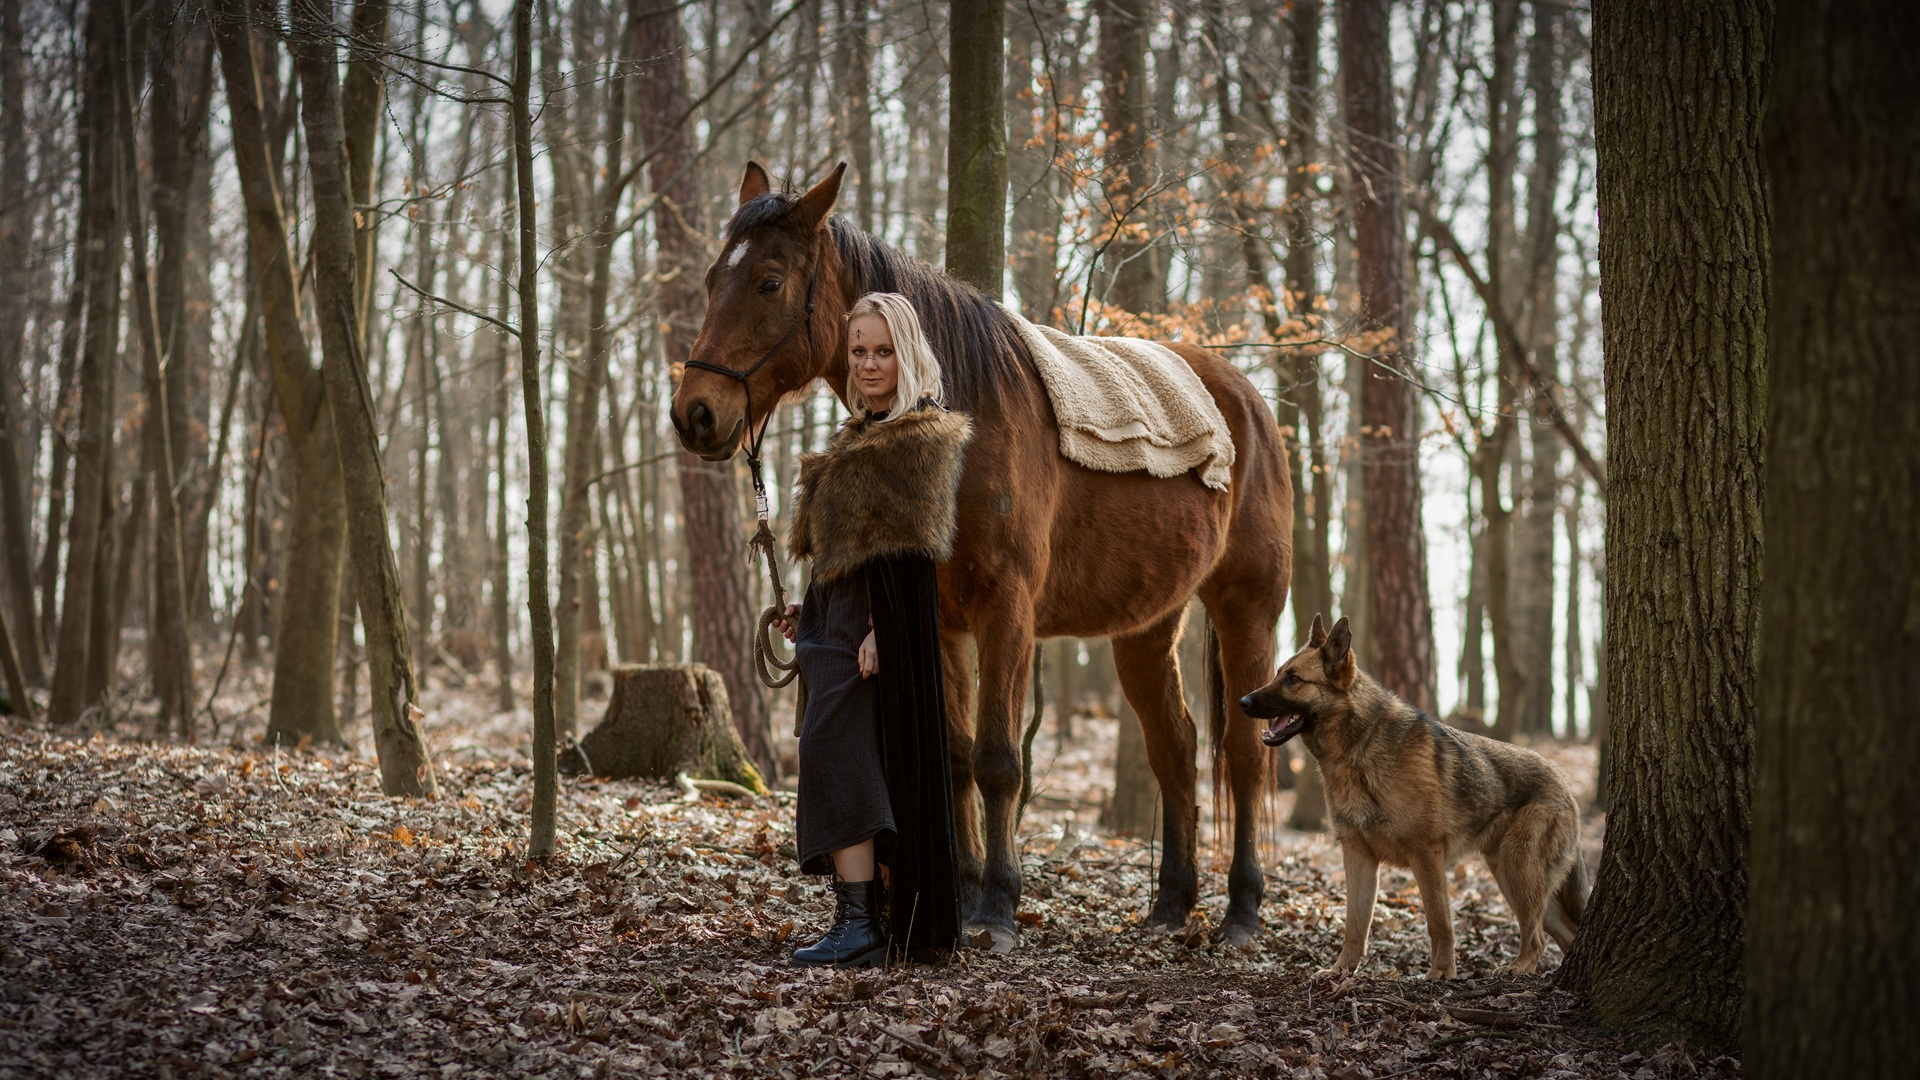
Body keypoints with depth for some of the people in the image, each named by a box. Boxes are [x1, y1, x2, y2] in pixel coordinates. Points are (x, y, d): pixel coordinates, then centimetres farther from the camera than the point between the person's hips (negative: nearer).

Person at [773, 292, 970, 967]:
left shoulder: (923, 436, -9)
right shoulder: (864, 432, 19)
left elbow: (911, 546, -16)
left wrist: (880, 628, -23)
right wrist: (810, 609, 18)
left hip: (879, 614, -10)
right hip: (836, 609, 10)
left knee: (834, 749, -16)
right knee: (874, 762, 10)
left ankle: (857, 925, -20)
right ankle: (898, 918, 15)